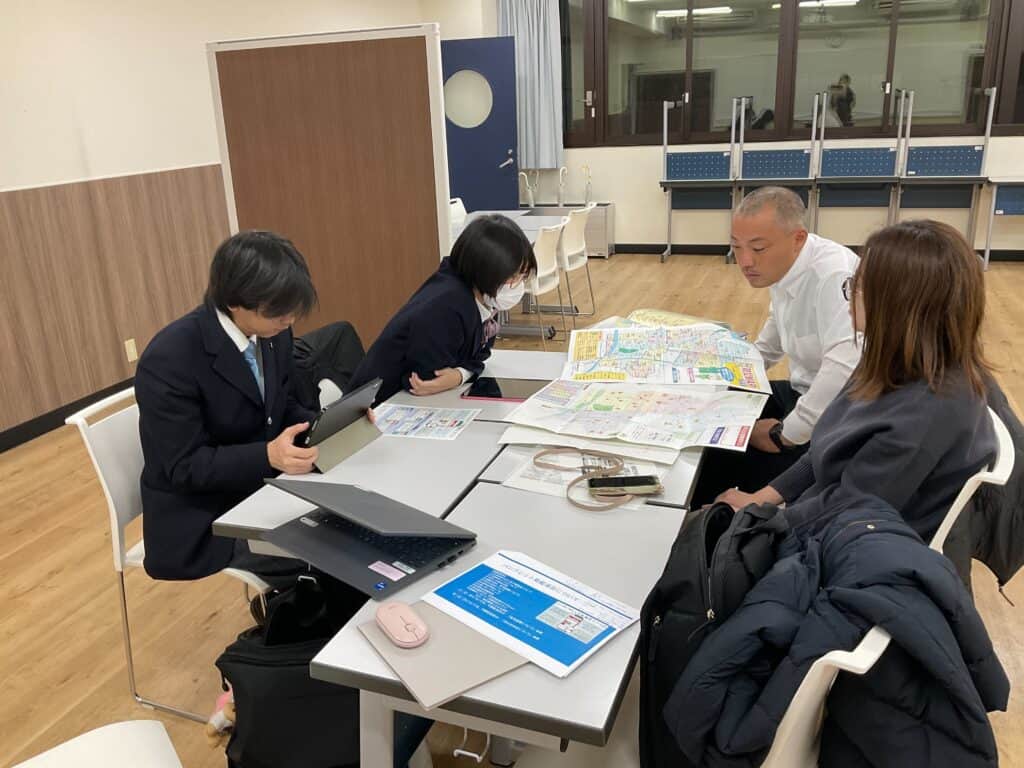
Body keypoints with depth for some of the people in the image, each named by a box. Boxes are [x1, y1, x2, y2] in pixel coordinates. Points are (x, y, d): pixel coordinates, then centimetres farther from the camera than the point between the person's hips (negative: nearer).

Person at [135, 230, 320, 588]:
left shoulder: (272, 333, -5)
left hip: (263, 489, 7)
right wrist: (268, 455, -36)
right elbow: (185, 467, -22)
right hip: (203, 517, -7)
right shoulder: (170, 360, -25)